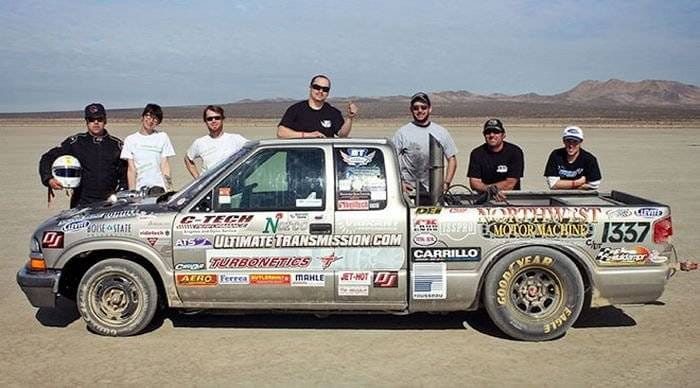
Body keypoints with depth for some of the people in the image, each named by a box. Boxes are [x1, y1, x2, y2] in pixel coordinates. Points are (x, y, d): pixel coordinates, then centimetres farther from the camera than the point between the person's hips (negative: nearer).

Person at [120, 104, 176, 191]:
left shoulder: (162, 137, 10)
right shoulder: (130, 139, 10)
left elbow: (164, 164, 6)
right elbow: (131, 168, 5)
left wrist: (169, 187, -4)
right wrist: (132, 191, -3)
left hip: (158, 185, 0)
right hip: (139, 187, 0)